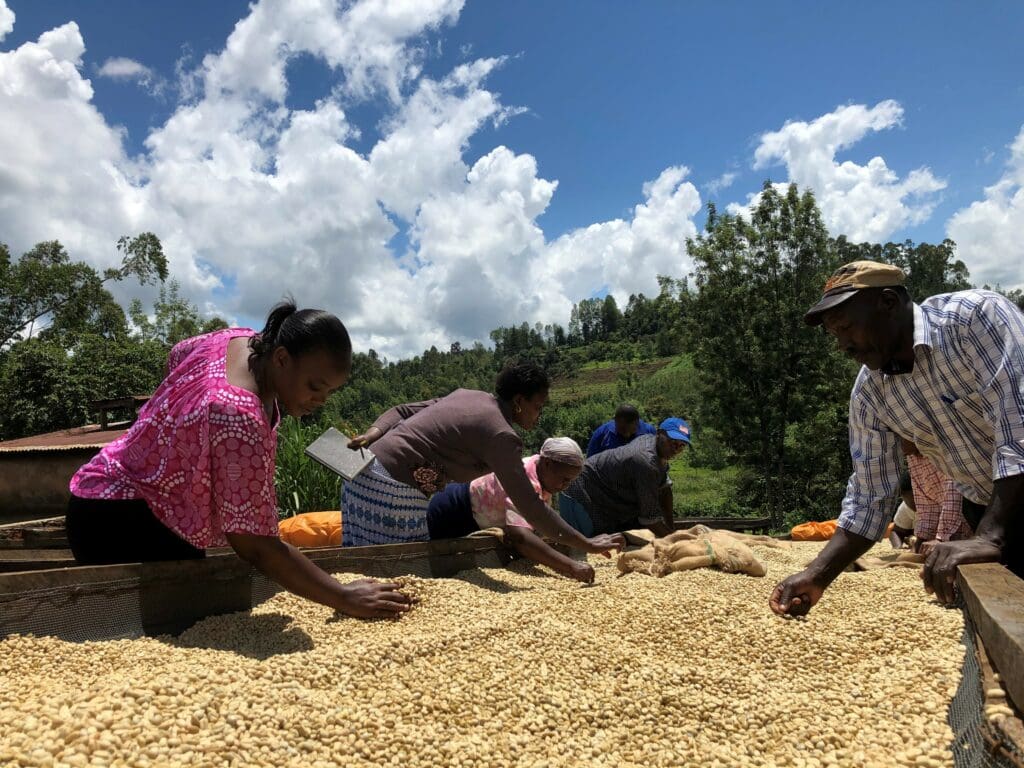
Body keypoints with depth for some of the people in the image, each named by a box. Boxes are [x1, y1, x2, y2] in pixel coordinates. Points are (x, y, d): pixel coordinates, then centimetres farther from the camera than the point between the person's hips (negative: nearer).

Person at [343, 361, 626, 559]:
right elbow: (531, 508, -17)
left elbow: (401, 411, 13)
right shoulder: (500, 434, -14)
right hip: (393, 492, -9)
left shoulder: (467, 395, 13)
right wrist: (588, 544, -13)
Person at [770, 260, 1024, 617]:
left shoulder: (976, 316, -23)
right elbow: (870, 495, -4)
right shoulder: (867, 393, -8)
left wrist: (990, 536, -35)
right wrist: (816, 576, -13)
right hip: (986, 514, 4)